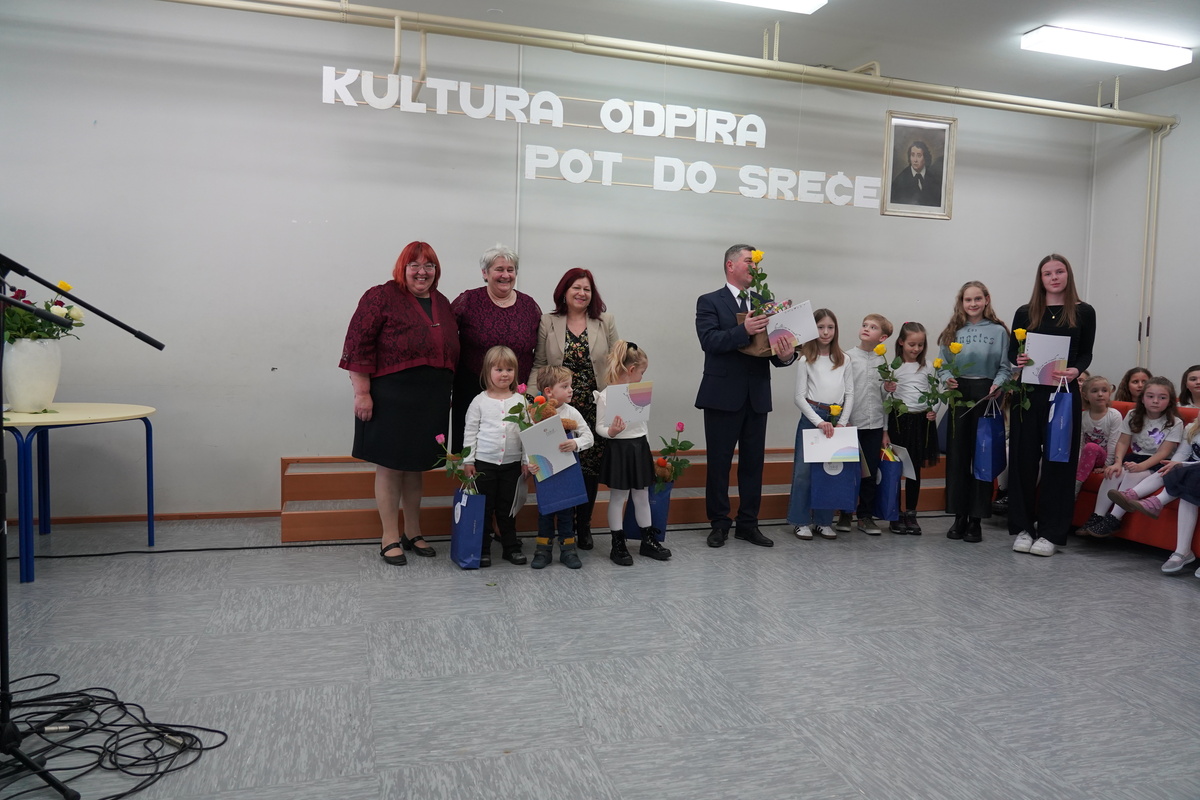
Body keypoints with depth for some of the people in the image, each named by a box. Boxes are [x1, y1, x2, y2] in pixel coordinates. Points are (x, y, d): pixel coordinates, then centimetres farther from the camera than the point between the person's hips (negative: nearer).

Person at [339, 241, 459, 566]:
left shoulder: (442, 303, 12)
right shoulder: (381, 297, -7)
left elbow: (451, 351, 18)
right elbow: (358, 345, -11)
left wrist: (447, 391, 15)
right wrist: (362, 392, -15)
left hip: (431, 401, 6)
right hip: (391, 399, -6)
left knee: (416, 465, 15)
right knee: (389, 466, 3)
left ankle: (413, 533, 26)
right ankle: (390, 538, 13)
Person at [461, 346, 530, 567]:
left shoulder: (520, 401, 2)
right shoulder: (480, 401, -2)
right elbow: (470, 431, 0)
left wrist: (526, 460, 2)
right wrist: (468, 460, -3)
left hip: (512, 463, 1)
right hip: (484, 462, -1)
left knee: (508, 507, 11)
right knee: (484, 507, 6)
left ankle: (511, 547, 22)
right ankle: (482, 549, 17)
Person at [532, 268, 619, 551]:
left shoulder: (606, 322, 6)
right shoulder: (548, 323, 5)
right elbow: (539, 364, 5)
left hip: (596, 408, 1)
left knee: (591, 467, 3)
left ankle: (584, 526, 18)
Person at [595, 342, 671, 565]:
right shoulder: (606, 395, -12)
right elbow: (600, 427, -9)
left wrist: (645, 446, 17)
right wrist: (611, 432, -29)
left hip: (639, 448, 6)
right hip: (618, 450, -6)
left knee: (642, 495, 14)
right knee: (618, 497, 4)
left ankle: (648, 540, 25)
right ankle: (618, 545, 14)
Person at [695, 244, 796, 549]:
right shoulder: (710, 302, -1)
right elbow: (709, 340, -16)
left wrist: (786, 355, -16)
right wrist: (744, 330, -29)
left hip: (757, 396, 5)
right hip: (723, 395, -4)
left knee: (753, 462, 9)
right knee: (719, 463, 3)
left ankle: (748, 523, 20)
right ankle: (719, 524, 15)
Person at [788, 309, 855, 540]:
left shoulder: (844, 361, 8)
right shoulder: (806, 360, 0)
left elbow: (850, 394, 7)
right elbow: (799, 396, -5)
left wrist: (842, 422, -5)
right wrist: (819, 421, -14)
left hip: (837, 419, 3)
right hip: (811, 417, -3)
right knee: (804, 469, -3)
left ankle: (823, 521, 15)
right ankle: (802, 521, 7)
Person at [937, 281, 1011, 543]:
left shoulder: (998, 331, 4)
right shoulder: (953, 331, 10)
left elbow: (1004, 367, 1)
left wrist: (998, 384, -17)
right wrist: (946, 378, -12)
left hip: (986, 397, -2)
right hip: (958, 395, 2)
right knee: (957, 455, 4)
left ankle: (976, 519, 9)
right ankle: (959, 516, 14)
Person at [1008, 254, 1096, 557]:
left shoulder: (1084, 313, 6)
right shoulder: (1025, 313, 7)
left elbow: (1086, 353, 6)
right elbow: (1011, 351, 9)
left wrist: (1075, 371, -15)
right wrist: (1018, 360, -14)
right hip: (1028, 393, 1)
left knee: (1058, 461, 1)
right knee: (1023, 459, 3)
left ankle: (1051, 532, 9)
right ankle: (1023, 527, 13)